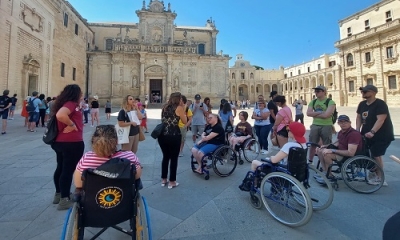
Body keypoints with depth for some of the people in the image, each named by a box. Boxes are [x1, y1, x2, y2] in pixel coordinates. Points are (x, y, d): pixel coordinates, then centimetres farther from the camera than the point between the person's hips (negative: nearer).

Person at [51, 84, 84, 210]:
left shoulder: (66, 103, 11)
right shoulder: (71, 104, -17)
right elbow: (60, 115, -34)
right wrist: (71, 124, -21)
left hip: (60, 141, 10)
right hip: (72, 142, -10)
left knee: (61, 168, 20)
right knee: (68, 170, -1)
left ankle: (58, 194, 35)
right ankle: (64, 200, 10)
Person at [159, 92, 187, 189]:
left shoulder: (165, 107, 12)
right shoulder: (179, 108, -5)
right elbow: (185, 121, 1)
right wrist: (183, 109, 7)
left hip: (162, 135, 6)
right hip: (174, 136, -6)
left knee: (165, 157, 18)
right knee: (174, 158, 7)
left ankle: (163, 180, 28)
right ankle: (172, 182, 16)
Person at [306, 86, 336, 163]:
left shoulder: (330, 102, -7)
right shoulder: (313, 102, 8)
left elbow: (326, 115, -20)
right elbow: (308, 113, -4)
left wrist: (314, 114, -8)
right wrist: (320, 112, -13)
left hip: (326, 126, -4)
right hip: (315, 125, 4)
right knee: (312, 145, 11)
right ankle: (309, 161, 23)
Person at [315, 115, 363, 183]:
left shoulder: (354, 134, -25)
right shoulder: (341, 132, 1)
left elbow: (351, 153, -31)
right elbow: (338, 142, 20)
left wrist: (332, 150, -29)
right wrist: (327, 146, 3)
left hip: (351, 157, -9)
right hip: (342, 151, 9)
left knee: (327, 154, -29)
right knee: (319, 150, 3)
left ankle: (329, 175, -8)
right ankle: (325, 172, 7)